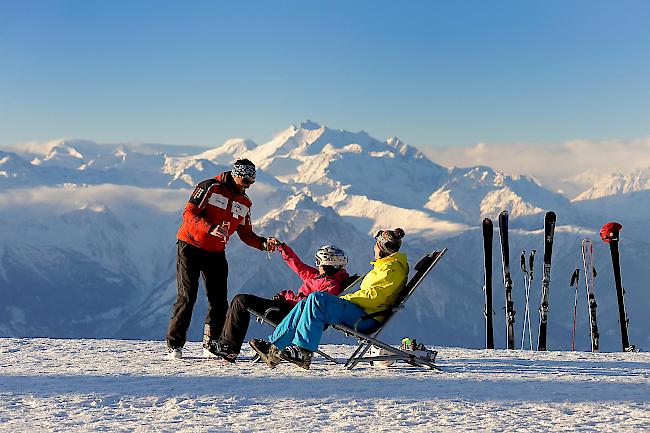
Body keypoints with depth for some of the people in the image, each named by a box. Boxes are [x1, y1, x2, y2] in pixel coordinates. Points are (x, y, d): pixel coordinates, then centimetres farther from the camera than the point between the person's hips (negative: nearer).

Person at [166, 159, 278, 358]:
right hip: (191, 247, -6)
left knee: (219, 300, -1)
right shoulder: (209, 187, -12)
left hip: (216, 253, 6)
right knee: (187, 296, -10)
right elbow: (189, 213, -19)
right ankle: (174, 343, -1)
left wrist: (263, 243, -9)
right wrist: (211, 229, -34)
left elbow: (246, 234, 10)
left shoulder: (244, 203, 8)